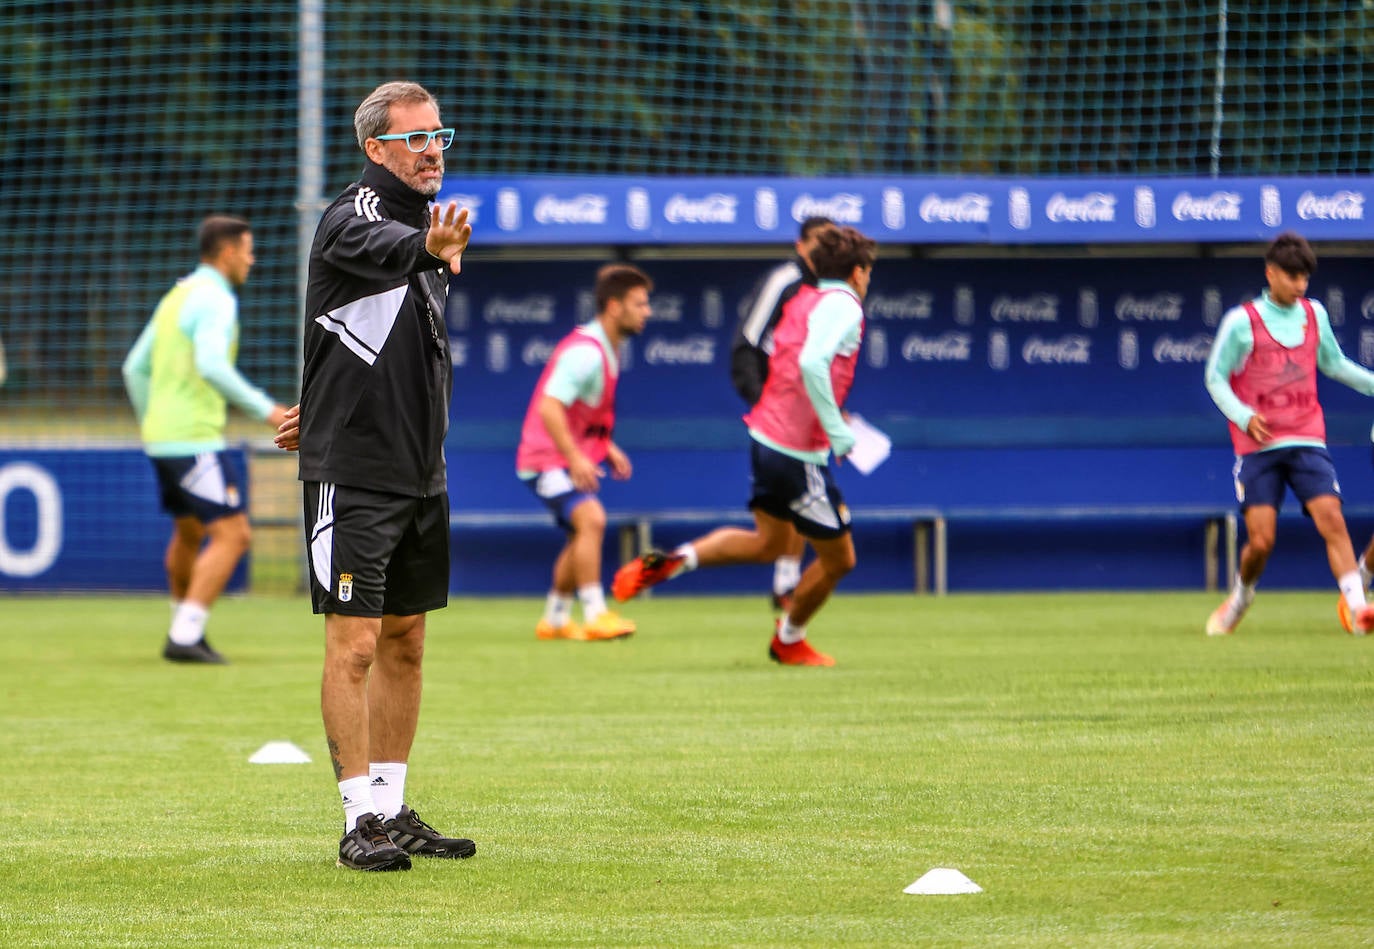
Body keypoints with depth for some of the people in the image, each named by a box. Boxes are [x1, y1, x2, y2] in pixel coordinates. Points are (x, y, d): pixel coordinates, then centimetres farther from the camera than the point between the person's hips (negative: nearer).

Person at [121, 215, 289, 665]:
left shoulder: (176, 298, 16)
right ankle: (185, 637, -14)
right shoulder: (215, 300, -12)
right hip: (195, 438, -10)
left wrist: (150, 421, 32)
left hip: (162, 439, 10)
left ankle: (185, 628, 34)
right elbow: (211, 366, -27)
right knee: (232, 535, -9)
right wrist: (264, 408, -21)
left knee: (189, 533, 24)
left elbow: (135, 367, 21)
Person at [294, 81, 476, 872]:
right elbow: (382, 250, -37)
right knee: (356, 643, -8)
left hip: (420, 473, 8)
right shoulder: (351, 219, -11)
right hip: (352, 476, -8)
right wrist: (431, 251, -58)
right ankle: (362, 819, -6)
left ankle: (394, 809, 18)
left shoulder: (423, 225, 14)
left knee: (405, 643, 11)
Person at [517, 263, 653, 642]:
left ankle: (554, 620, 32)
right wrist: (574, 458, -36)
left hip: (573, 460, 11)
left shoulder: (607, 351, 11)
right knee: (591, 519, -26)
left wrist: (607, 447, 13)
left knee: (583, 536, 18)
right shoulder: (584, 352, -22)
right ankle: (596, 616, -28)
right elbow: (549, 408, -31)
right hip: (547, 458, -11)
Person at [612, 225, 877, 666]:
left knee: (770, 542, 26)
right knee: (838, 558, 9)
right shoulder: (843, 305, -14)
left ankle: (673, 560, 12)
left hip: (766, 433, 9)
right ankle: (789, 641, 29)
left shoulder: (802, 300, 12)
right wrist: (836, 430, -26)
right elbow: (812, 363, -29)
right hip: (799, 449, -9)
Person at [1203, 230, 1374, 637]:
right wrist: (1243, 416, -13)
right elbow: (1215, 378, 3)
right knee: (1261, 541, -7)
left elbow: (1333, 363, 26)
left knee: (1332, 520, -17)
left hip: (1306, 442, 3)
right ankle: (1241, 595, 24)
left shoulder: (1315, 314, 10)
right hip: (1258, 446, -3)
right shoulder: (1242, 321, -3)